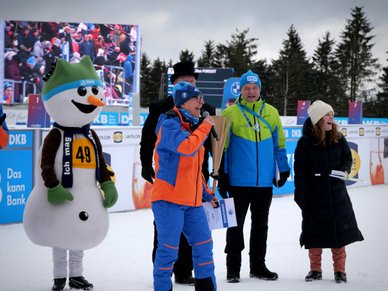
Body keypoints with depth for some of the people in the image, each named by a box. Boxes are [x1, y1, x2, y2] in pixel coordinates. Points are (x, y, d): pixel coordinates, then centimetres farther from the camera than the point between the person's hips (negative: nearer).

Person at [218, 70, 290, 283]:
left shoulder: (271, 113, 7)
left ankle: (258, 266, 22)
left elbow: (279, 143, 14)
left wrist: (283, 169, 13)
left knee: (261, 225, 12)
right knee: (236, 225, 3)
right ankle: (233, 268, 11)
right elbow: (222, 146, -2)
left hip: (265, 181, 4)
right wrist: (221, 175, -5)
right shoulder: (230, 113, -3)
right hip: (238, 181, -3)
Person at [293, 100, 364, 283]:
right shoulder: (305, 142, -8)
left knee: (339, 233, 4)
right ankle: (315, 269, 19)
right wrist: (301, 197, -8)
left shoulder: (338, 139, 0)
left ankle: (340, 270, 15)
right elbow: (300, 172, -6)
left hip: (337, 194, 2)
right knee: (315, 234, 6)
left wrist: (344, 170, -10)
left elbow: (347, 158, 13)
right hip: (315, 196, -2)